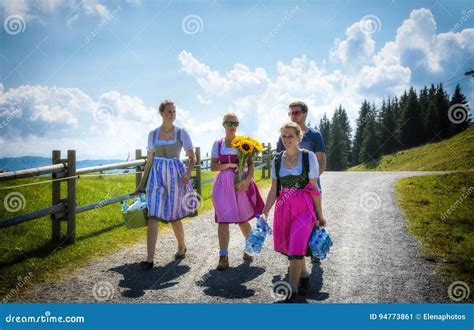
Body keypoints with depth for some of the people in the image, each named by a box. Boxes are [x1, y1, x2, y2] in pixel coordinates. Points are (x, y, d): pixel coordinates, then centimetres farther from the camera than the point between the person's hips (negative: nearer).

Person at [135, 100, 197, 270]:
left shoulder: (181, 133, 0)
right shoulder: (153, 134, 7)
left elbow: (192, 158, 0)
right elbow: (149, 160, 13)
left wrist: (188, 173, -19)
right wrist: (142, 183, 13)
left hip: (175, 175, -1)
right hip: (156, 175, 2)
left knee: (174, 216, 9)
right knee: (153, 216, -10)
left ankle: (182, 246, 35)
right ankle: (149, 259, -9)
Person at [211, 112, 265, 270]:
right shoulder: (218, 143, 5)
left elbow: (251, 164, -4)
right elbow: (213, 166, 2)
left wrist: (247, 180, -20)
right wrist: (230, 164, -13)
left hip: (241, 182, -1)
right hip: (224, 184, 1)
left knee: (242, 219, 6)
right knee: (222, 220, -4)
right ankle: (223, 257, 1)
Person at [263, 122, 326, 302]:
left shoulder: (308, 157, -6)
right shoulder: (277, 160, 5)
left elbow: (314, 188, -3)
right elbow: (274, 190, 9)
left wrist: (319, 215, -2)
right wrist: (265, 212, 3)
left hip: (305, 207, -4)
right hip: (284, 207, 4)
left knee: (296, 249, -10)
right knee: (291, 248, 9)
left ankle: (291, 293, -3)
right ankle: (304, 278, 33)